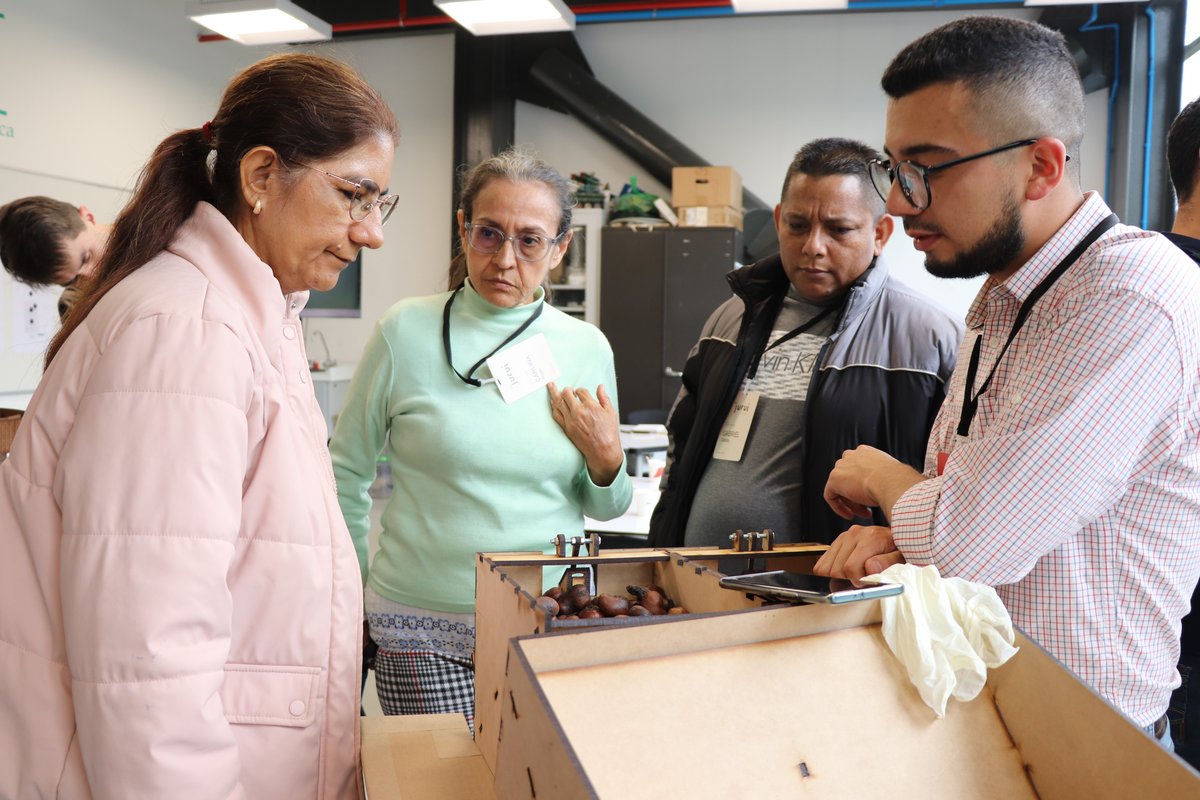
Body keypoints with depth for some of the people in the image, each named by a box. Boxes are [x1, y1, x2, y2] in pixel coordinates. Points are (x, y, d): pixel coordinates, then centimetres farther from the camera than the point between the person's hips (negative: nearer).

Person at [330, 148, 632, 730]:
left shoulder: (588, 348, 3)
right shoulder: (407, 332, -6)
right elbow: (347, 472, 5)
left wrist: (606, 460, -8)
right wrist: (354, 595, 8)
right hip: (426, 637, -2)